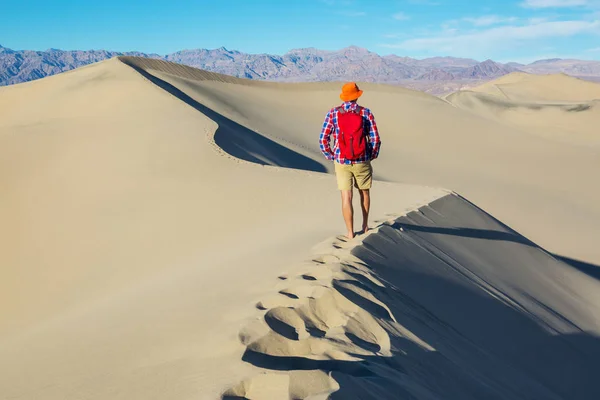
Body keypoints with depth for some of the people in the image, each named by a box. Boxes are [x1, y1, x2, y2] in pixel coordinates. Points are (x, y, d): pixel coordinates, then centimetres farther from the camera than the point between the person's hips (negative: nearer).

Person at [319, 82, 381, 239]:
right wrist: (372, 156, 9)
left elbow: (323, 140, -6)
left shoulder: (333, 113, -4)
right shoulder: (366, 113, -5)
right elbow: (376, 139, -7)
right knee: (364, 192, 22)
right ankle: (365, 225, 36)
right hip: (362, 162, 1)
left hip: (341, 162, 0)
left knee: (346, 197, 4)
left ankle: (350, 233, 5)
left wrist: (331, 156, 7)